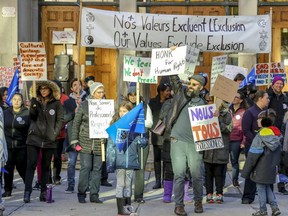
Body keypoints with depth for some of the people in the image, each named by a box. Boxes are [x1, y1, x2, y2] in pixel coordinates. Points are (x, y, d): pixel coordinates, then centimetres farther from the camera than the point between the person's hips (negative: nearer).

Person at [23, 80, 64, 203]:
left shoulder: (56, 103, 2)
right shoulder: (35, 101, 6)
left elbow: (60, 119, 3)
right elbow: (32, 118, 1)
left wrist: (55, 133, -7)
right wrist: (33, 108, -18)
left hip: (49, 139, 0)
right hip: (34, 138, 0)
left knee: (46, 166, 8)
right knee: (31, 164, -5)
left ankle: (43, 192, 15)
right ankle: (27, 192, -6)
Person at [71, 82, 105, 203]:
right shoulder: (84, 105, 0)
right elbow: (76, 123, 3)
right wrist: (74, 140, -2)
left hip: (99, 142, 2)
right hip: (85, 142, -2)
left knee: (97, 169, 5)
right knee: (85, 167, -3)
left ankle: (94, 194, 11)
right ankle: (82, 193, 7)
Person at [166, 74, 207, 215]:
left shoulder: (203, 104, 9)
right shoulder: (180, 93, 8)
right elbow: (174, 79, 1)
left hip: (194, 143, 1)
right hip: (178, 140, -1)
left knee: (197, 175, 4)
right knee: (179, 175, -2)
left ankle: (198, 201, 23)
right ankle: (178, 204, 6)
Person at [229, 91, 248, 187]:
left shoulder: (244, 112, 0)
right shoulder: (228, 109, 10)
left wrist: (243, 142, -5)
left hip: (236, 140, -3)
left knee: (234, 161, 2)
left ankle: (235, 179, 13)